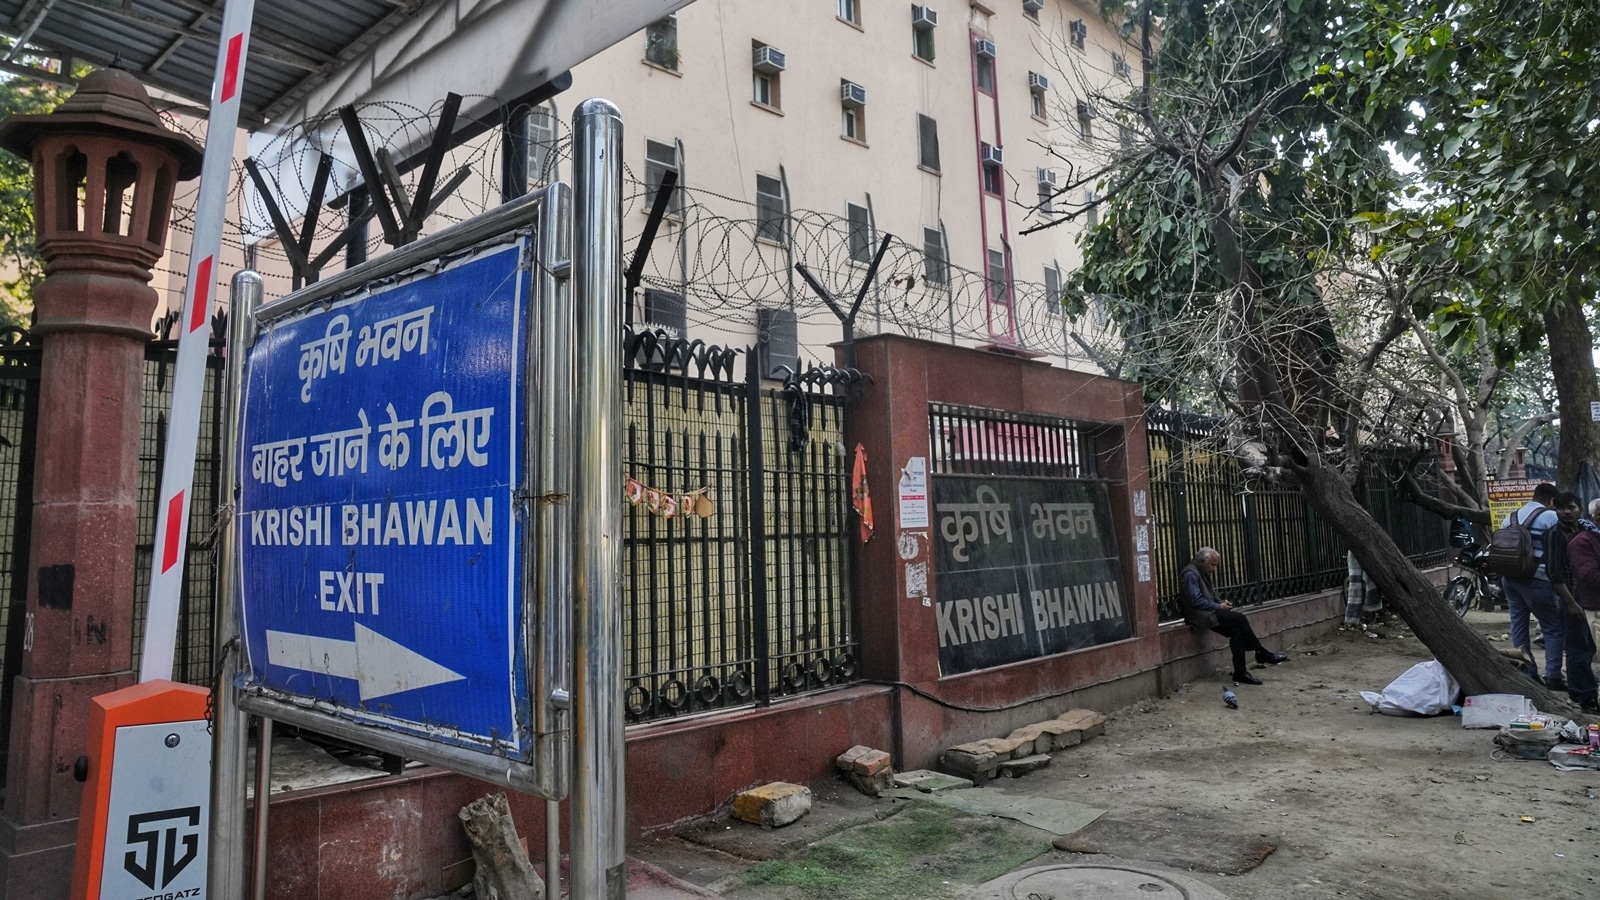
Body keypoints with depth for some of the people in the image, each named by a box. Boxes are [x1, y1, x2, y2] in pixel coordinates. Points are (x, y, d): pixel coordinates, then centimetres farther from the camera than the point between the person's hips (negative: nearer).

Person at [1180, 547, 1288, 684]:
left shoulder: (1203, 573, 15)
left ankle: (1240, 672, -10)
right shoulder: (1190, 574, -16)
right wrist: (1218, 606, -14)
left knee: (1236, 631, -11)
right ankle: (1262, 654, -3)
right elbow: (1196, 601, -22)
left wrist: (1221, 602, 4)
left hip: (1208, 612, 9)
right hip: (1199, 615, -9)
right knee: (1239, 619, -17)